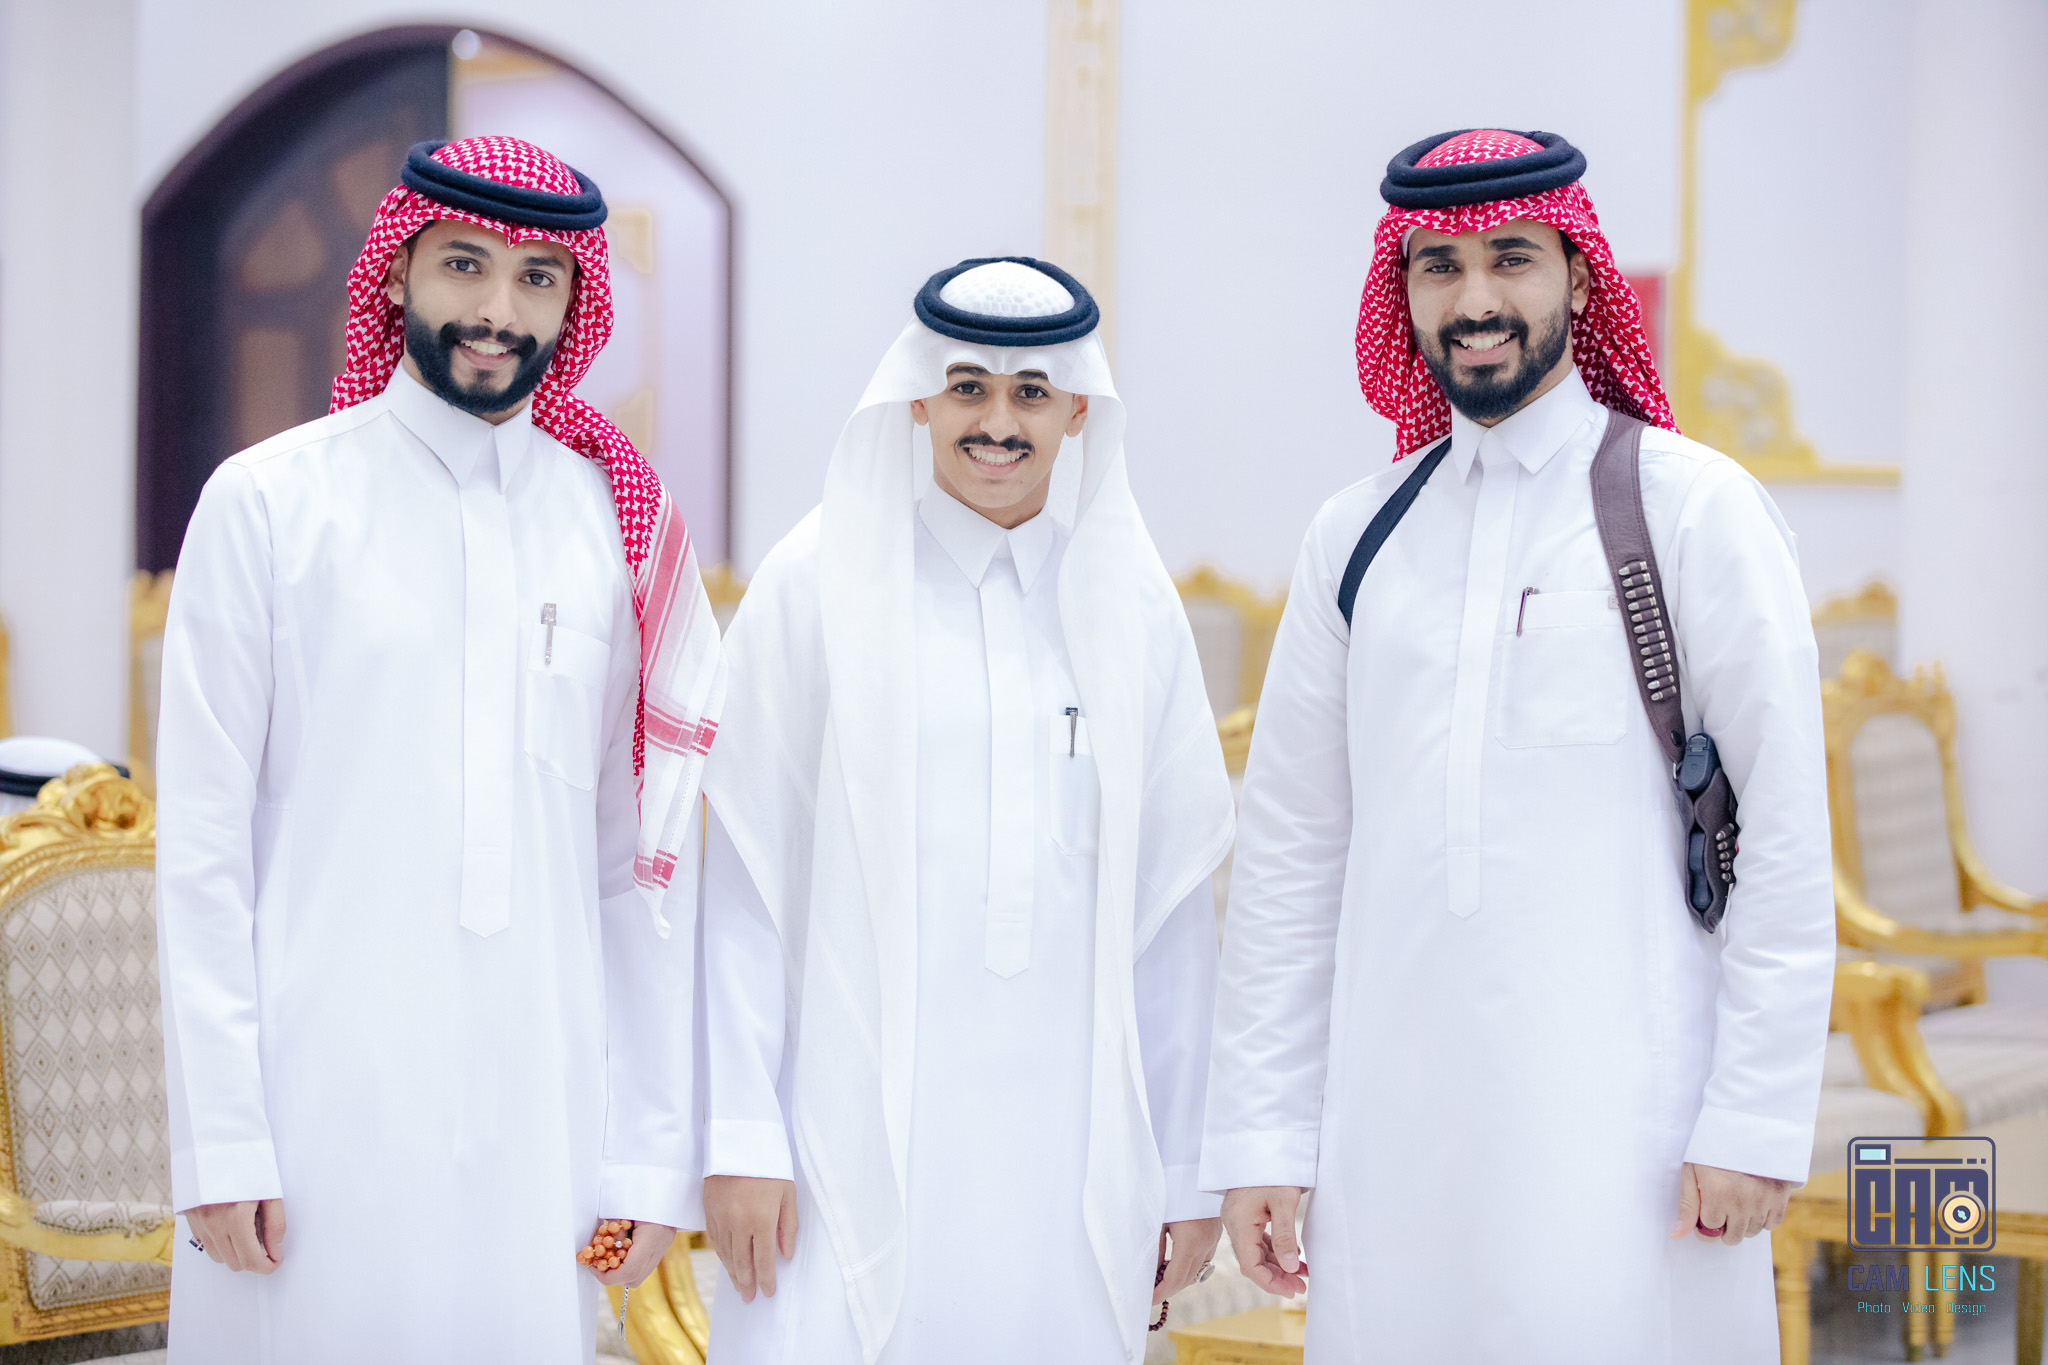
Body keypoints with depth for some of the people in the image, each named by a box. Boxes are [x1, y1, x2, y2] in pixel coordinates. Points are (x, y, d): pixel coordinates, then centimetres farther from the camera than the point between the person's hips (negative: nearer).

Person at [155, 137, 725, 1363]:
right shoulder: (269, 504, 0)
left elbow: (646, 864, 8)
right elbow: (202, 845, -2)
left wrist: (655, 1152, 5)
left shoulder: (620, 528, 7)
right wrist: (218, 1141, -7)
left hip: (542, 1122, 2)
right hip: (320, 1111, -2)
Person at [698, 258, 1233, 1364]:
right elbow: (745, 879, 0)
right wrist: (741, 1136, -5)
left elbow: (1171, 897, 10)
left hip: (1071, 1152, 2)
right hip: (856, 1138, -2)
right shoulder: (818, 583, 1)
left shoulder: (1129, 602, 8)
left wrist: (1185, 1166, 8)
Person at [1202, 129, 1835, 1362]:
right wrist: (1261, 1132, 8)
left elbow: (1787, 840, -3)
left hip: (1614, 1122, -4)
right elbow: (1290, 852, 13)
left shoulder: (1695, 509, 0)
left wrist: (1758, 1120, -8)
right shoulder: (1356, 536, 12)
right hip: (1392, 1117, 4)